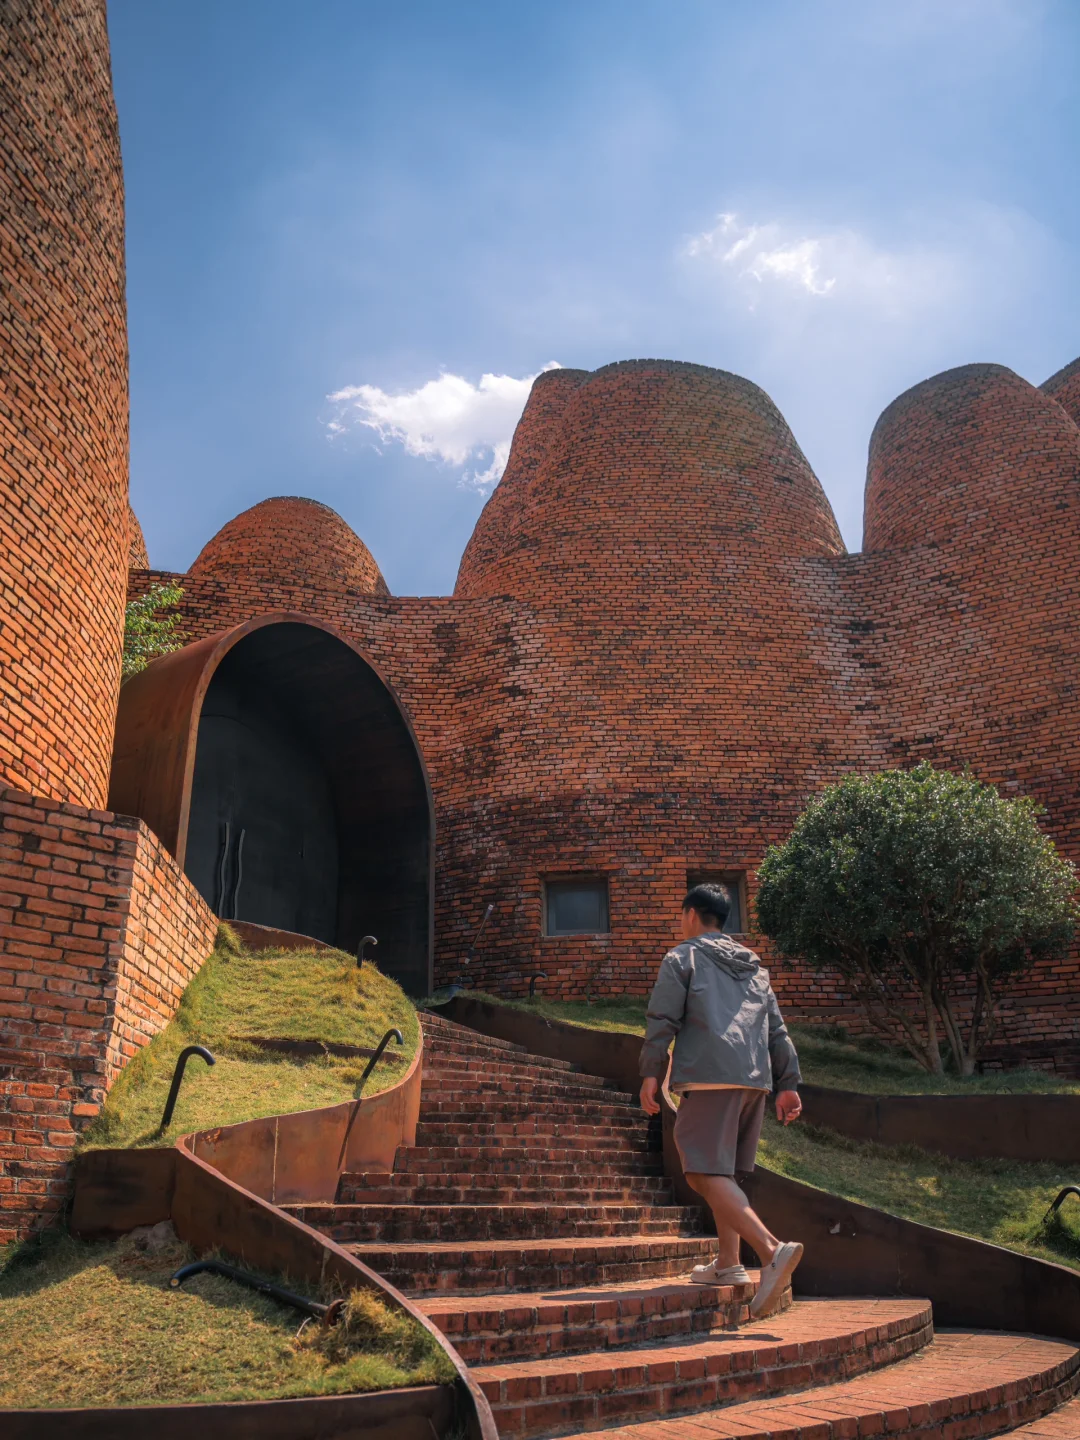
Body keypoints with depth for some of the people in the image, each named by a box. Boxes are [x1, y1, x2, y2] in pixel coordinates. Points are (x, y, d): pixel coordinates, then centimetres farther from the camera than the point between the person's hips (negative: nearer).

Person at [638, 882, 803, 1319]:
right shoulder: (754, 967, 25)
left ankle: (773, 1250, -26)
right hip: (755, 1079, 7)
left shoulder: (682, 958, 6)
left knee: (707, 1173, -12)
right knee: (723, 1171, 17)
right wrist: (788, 1083, 17)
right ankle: (728, 1263, 14)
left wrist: (651, 1074, -4)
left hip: (709, 1076, -7)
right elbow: (777, 1029, 19)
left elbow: (662, 1020, -4)